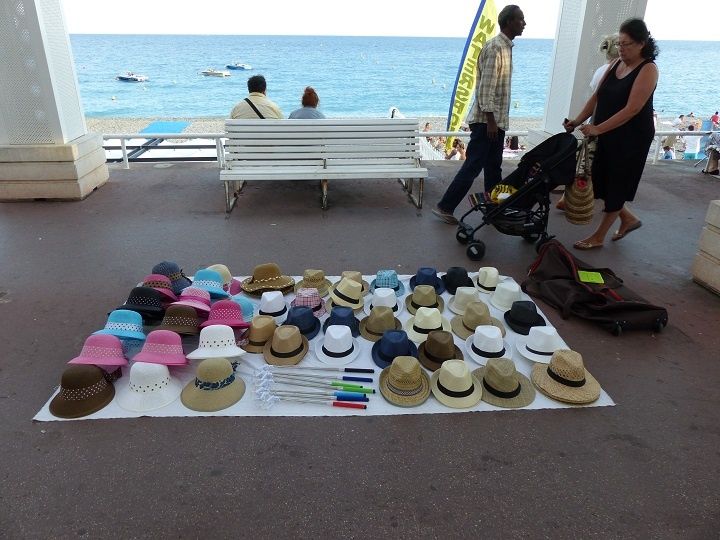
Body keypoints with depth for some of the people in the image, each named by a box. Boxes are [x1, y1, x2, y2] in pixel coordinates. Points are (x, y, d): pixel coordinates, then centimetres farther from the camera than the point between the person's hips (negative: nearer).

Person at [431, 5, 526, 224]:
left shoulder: (506, 47, 16)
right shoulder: (495, 47, -14)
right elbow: (486, 87, -20)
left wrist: (497, 121, 20)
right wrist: (489, 120, -22)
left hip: (497, 121, 10)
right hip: (486, 120, -10)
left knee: (494, 168, 12)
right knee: (472, 166, -8)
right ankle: (444, 207, -3)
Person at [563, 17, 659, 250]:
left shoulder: (648, 70, -14)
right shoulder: (616, 64, 8)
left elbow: (631, 109, -23)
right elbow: (597, 96, 8)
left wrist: (598, 129, -29)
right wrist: (578, 120, -5)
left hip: (631, 139, -8)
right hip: (607, 135, 8)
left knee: (615, 186, 2)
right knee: (602, 182, 12)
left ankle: (598, 237, 12)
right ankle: (629, 219, 34)